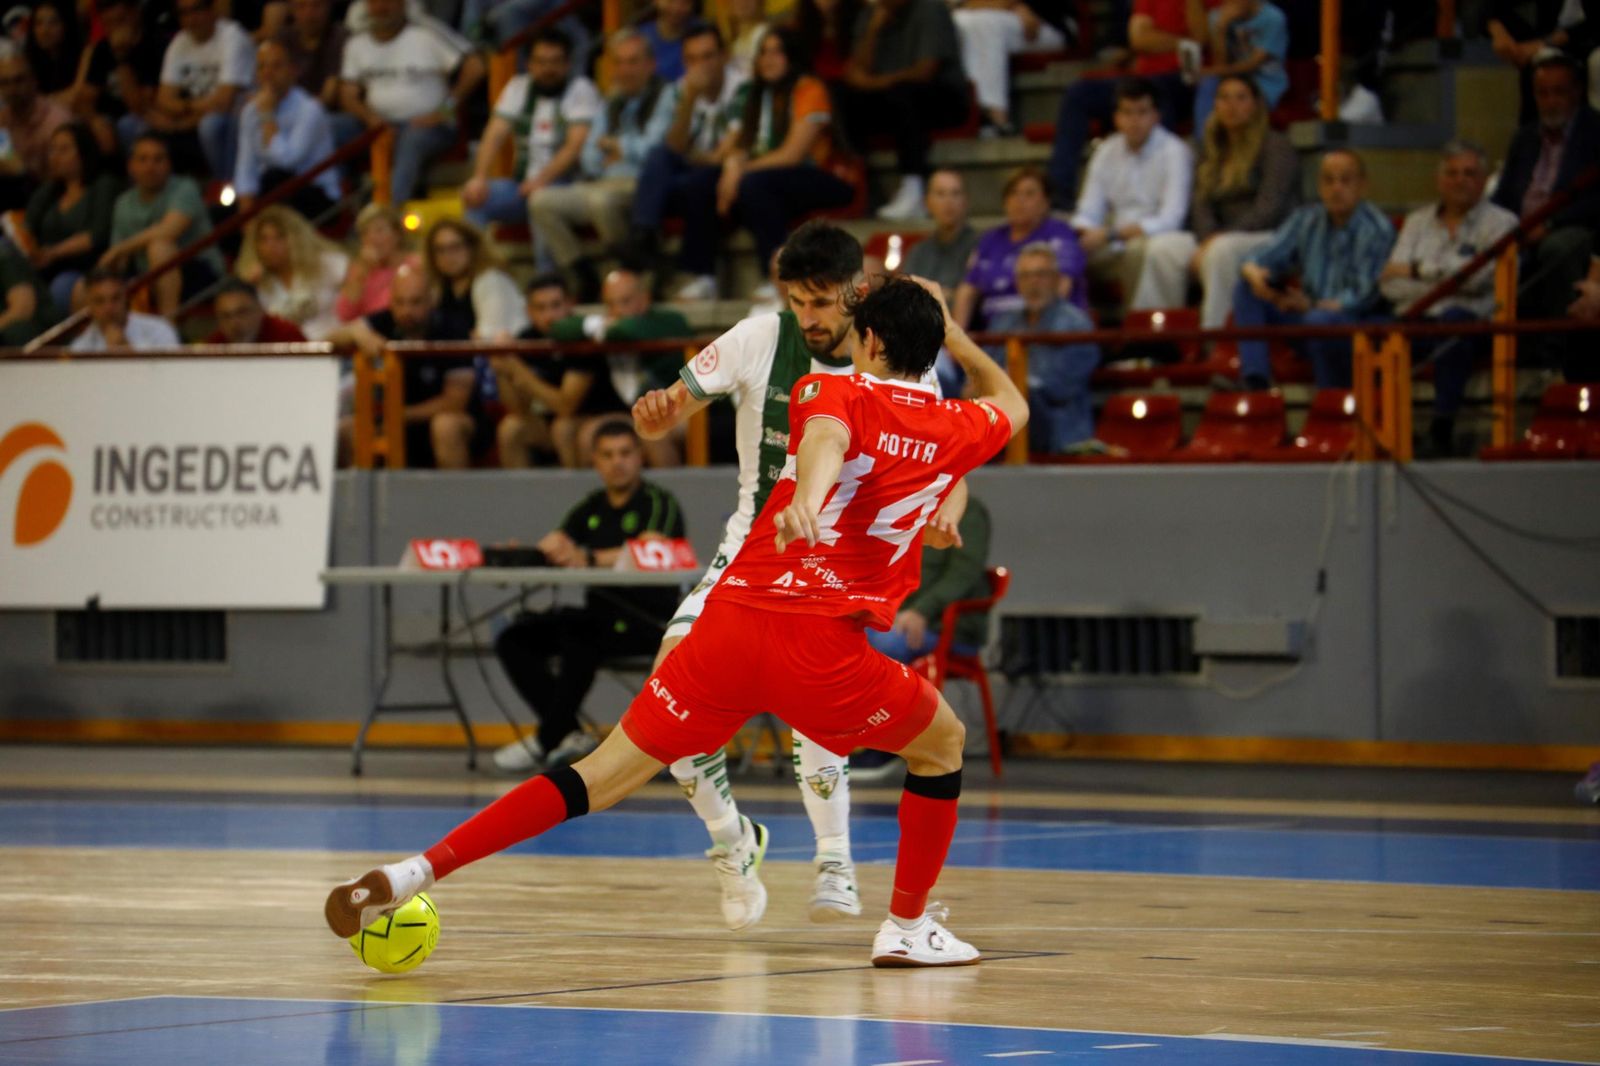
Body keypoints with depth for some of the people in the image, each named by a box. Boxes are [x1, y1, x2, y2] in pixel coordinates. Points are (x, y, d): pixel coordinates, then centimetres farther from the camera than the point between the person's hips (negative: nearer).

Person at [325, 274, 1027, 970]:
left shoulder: (832, 393, 10)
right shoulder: (956, 430, 14)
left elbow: (826, 432, -15)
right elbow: (1013, 405, 39)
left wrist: (809, 495, -35)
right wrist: (955, 338, 48)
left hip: (731, 624, 1)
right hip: (824, 650, -1)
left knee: (601, 776, 5)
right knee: (942, 745, 27)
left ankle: (413, 871, -6)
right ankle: (908, 927, 28)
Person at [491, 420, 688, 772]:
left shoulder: (658, 504, -5)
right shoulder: (590, 509, 15)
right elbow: (550, 551, 4)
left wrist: (588, 558, -38)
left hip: (647, 621, -7)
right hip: (599, 617, 7)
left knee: (576, 630, -35)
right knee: (515, 638, -10)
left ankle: (547, 742, -25)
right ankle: (571, 733, -14)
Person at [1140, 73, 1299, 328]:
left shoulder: (1276, 146, 0)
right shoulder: (1212, 149, 19)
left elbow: (1270, 210, -11)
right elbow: (1201, 202, 9)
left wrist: (1217, 240, -19)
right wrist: (1208, 239, -14)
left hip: (1270, 238, -6)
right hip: (1216, 237, 6)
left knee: (1222, 250, -39)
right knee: (1159, 248, -20)